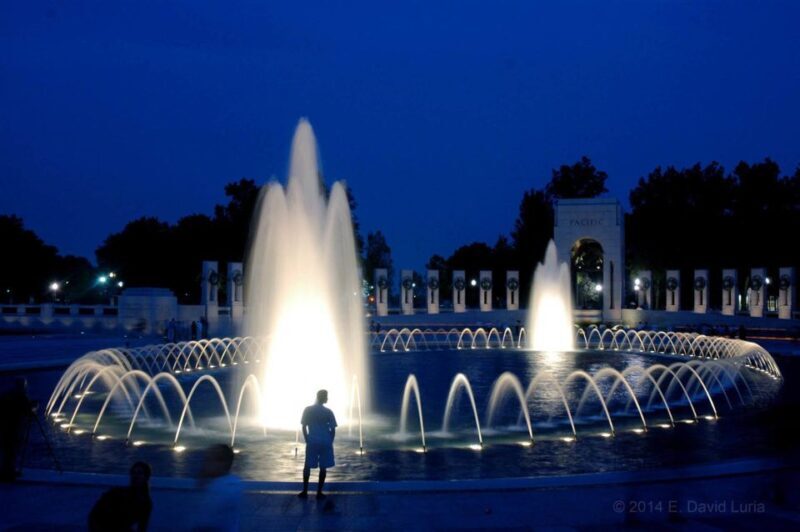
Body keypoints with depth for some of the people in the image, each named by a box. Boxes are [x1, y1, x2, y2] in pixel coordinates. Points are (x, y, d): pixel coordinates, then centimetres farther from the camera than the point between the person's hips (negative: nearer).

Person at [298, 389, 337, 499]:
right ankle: (319, 492, 7)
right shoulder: (328, 411, -3)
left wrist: (307, 440, 12)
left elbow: (304, 427, 2)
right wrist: (330, 442, 9)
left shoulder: (307, 410, 0)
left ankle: (305, 491, 11)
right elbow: (333, 430, -2)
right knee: (323, 467, 6)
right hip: (325, 442, -1)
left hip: (312, 442, 1)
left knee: (307, 466, 11)